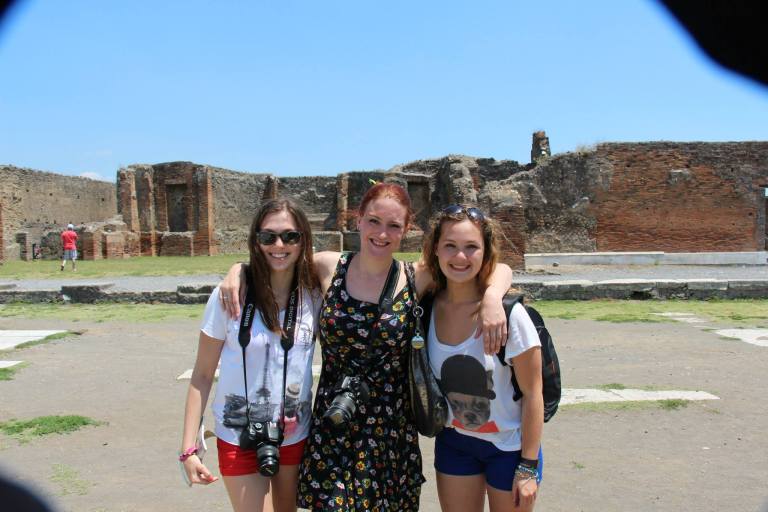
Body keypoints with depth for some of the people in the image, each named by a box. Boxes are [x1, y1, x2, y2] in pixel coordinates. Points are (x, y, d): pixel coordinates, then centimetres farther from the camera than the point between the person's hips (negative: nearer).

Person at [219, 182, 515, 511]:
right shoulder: (329, 268, -3)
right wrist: (237, 271, -7)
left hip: (392, 433, 0)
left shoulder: (418, 278, -5)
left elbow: (499, 269, -1)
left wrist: (492, 296, -22)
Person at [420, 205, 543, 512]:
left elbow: (532, 394, -14)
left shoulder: (510, 314, -21)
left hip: (509, 447, -3)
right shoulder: (429, 307, -10)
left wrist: (528, 466, -12)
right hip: (453, 442, 3)